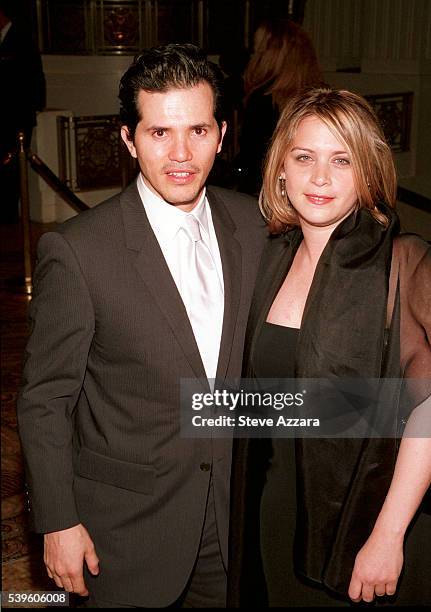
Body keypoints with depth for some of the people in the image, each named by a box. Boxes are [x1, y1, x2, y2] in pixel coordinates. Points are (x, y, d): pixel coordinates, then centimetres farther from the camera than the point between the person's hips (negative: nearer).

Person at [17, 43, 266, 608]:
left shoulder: (252, 223, -5)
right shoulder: (76, 252, -21)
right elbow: (44, 401, -13)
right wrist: (58, 523, -10)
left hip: (233, 508, 4)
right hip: (128, 520, -4)